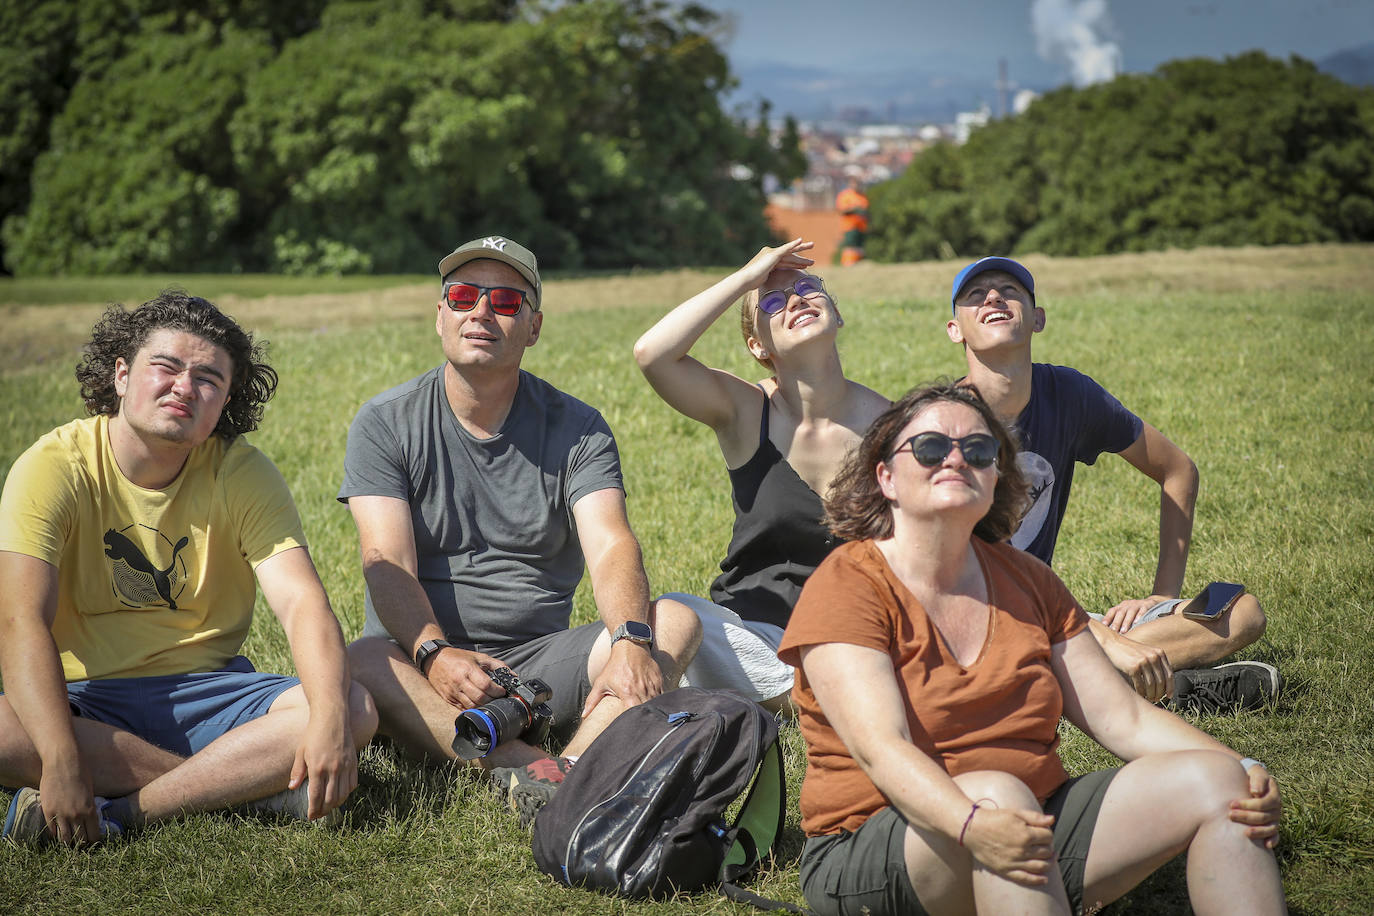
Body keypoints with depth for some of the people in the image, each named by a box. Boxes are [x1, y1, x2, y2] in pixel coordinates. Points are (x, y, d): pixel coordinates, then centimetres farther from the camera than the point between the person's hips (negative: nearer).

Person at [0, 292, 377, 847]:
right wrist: (61, 759, -37)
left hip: (209, 689, 2)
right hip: (89, 702, -2)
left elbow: (302, 602, -15)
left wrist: (330, 719, -35)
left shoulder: (243, 473, -3)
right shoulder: (54, 468, -10)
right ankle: (248, 783, -24)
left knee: (357, 711, -23)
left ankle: (115, 812, -26)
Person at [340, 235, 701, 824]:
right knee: (358, 664, -34)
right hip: (421, 661, -1)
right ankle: (531, 769, -46)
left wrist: (631, 641, -32)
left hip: (540, 660, 2)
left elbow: (610, 546, -11)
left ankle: (574, 768, -44)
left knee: (676, 623, -22)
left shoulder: (577, 429, 5)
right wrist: (434, 652, -30)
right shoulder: (385, 423, 2)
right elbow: (388, 564, -10)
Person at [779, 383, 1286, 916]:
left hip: (1032, 829, 6)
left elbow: (1122, 716, 7)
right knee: (999, 790, -37)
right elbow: (881, 749, -22)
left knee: (1217, 780, -12)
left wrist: (1244, 773, -10)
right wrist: (972, 826, -41)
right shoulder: (846, 586, -8)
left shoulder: (1025, 579, 12)